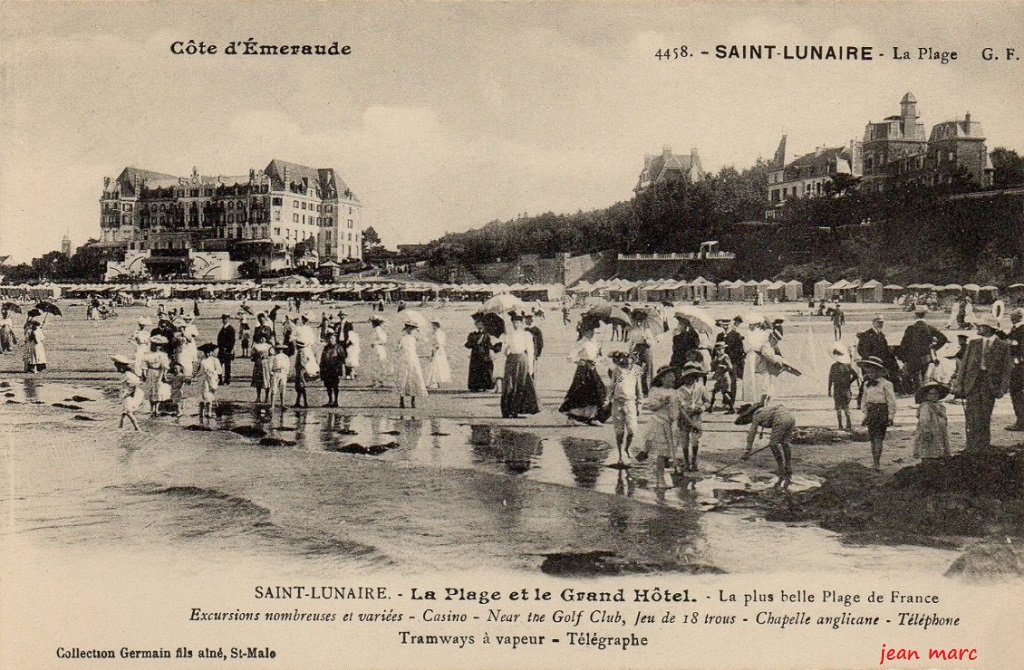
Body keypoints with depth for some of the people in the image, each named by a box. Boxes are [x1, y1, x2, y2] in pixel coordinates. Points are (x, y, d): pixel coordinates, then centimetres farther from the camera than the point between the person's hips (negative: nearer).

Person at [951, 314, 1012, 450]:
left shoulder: (1003, 346, 3)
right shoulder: (973, 343, 10)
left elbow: (1007, 369, 2)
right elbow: (964, 365, 9)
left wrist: (1002, 388, -7)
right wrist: (958, 385, 1)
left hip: (990, 386, -1)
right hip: (972, 384, 1)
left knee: (985, 418, 3)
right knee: (972, 417, -5)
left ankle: (985, 448, 14)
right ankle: (972, 450, -2)